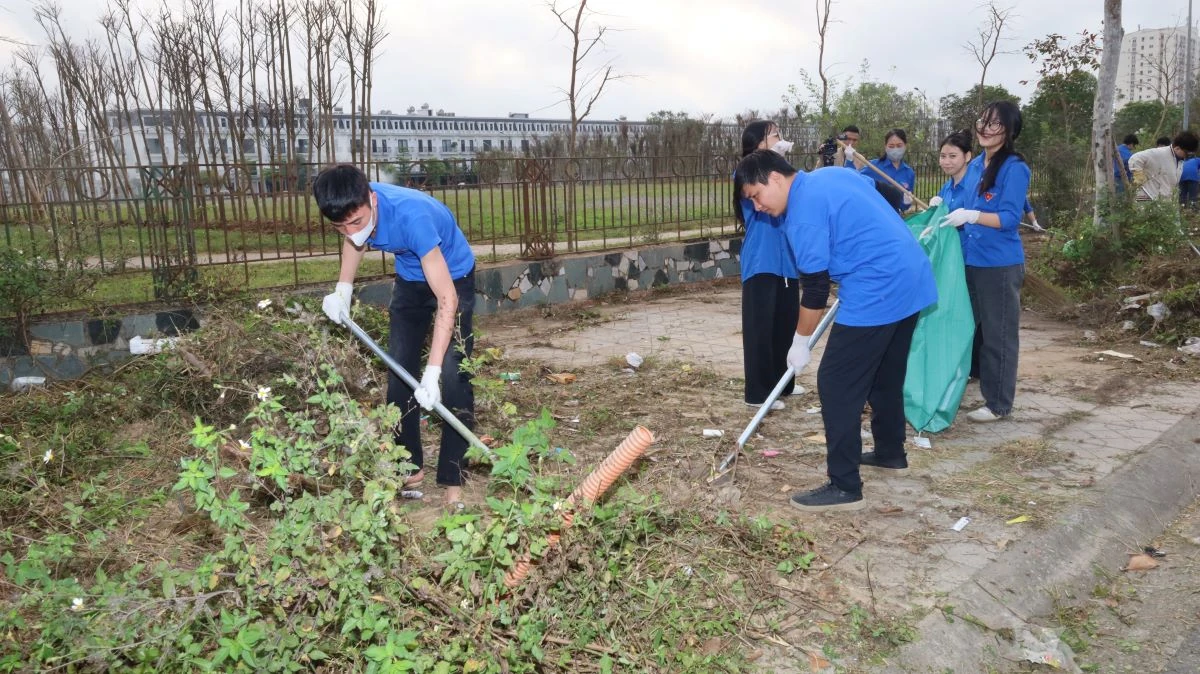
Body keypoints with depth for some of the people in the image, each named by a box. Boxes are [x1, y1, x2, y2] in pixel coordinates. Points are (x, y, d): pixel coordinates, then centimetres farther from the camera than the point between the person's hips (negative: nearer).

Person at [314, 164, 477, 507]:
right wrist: (343, 290, -5)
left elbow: (447, 300, -41)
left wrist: (433, 371, -45)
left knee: (452, 378, -15)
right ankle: (410, 466, 20)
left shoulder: (412, 215, -40)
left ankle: (452, 480, -7)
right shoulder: (355, 209, -22)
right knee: (399, 373, 6)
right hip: (409, 279, 6)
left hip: (453, 277, -6)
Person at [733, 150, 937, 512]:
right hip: (912, 279, 10)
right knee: (887, 376, 24)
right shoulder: (832, 174, 13)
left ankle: (844, 487, 0)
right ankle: (891, 453, 40)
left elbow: (815, 288, -13)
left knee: (837, 385, -4)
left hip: (877, 292, -10)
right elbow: (887, 203, 25)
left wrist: (800, 342, 0)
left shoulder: (803, 212, -15)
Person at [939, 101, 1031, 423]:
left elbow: (1010, 218, -18)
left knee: (998, 335, 1)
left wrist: (971, 215, -29)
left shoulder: (1014, 168, -13)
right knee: (971, 328, 20)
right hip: (970, 260, 8)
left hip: (1000, 265, -8)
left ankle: (998, 404, 12)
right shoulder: (975, 164, 11)